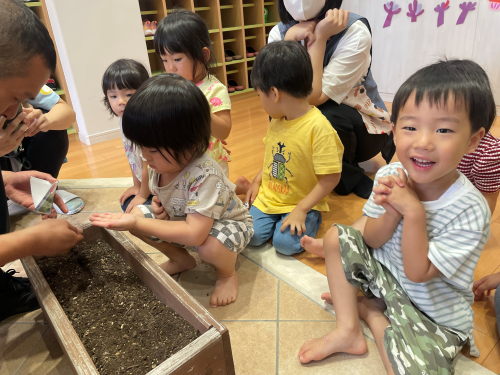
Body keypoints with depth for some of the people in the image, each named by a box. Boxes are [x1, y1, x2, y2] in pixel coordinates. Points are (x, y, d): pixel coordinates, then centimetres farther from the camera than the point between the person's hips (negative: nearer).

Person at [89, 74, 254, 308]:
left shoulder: (204, 175, -38)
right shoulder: (160, 163, -14)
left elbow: (195, 234, -42)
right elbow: (162, 192, 10)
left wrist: (136, 224, -39)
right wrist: (158, 203, -16)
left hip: (227, 224, -7)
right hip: (182, 219, 7)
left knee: (210, 245, -39)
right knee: (137, 213, -7)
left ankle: (227, 273, 0)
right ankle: (180, 259, 15)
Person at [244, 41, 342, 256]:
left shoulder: (318, 127, -24)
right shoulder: (277, 120, 0)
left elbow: (331, 177, -21)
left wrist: (301, 209, -21)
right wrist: (257, 181, 6)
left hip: (301, 203, -5)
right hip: (268, 198, 5)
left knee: (285, 242, -22)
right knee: (252, 234, -12)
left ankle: (312, 219, 5)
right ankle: (275, 218, 15)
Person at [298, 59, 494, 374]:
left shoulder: (470, 210, -27)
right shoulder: (391, 176, -14)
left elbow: (418, 273, -24)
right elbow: (372, 241, -8)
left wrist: (413, 212, -33)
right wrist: (393, 213, -28)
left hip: (434, 315, -4)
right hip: (384, 274, 4)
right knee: (337, 237, -10)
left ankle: (372, 312, 3)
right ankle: (348, 330, -3)